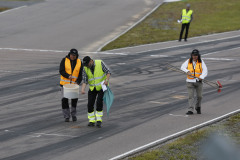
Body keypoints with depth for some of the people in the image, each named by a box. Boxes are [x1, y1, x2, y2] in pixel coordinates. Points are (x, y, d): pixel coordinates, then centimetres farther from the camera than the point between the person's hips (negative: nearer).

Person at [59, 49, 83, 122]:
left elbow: (81, 74, 1)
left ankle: (73, 114, 22)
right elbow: (61, 71, -10)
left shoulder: (79, 62, 1)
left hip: (74, 83, 1)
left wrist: (78, 82, -14)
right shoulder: (64, 60, -5)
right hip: (65, 83, -1)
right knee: (65, 100, -4)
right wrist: (68, 76, -25)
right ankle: (66, 116, 3)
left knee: (74, 99, 3)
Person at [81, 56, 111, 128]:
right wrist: (82, 89, -29)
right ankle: (92, 121, 8)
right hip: (92, 88, 3)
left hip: (102, 87, -3)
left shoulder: (100, 63, -15)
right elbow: (84, 81, -12)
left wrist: (107, 80, -28)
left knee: (99, 102, -19)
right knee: (90, 104, -5)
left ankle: (99, 120, -11)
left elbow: (108, 72, -11)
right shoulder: (85, 69, -8)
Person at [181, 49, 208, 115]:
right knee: (191, 96, -8)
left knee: (199, 96, 7)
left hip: (198, 81, 0)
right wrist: (187, 71, -26)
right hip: (190, 81, 0)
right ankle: (190, 110, -10)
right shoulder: (188, 61, 1)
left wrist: (201, 77, -28)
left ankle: (198, 107, 32)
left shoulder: (201, 62, -2)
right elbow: (182, 67, -5)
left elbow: (205, 70, -11)